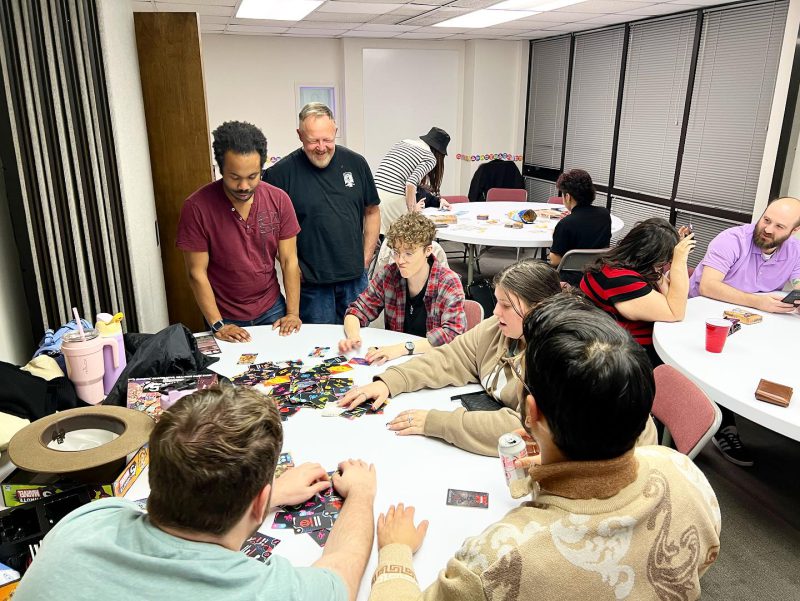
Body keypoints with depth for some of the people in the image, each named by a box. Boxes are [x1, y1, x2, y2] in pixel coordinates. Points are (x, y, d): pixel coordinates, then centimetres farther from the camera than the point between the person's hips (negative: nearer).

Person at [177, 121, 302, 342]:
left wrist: (293, 313, -10)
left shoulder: (279, 200, -8)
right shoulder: (196, 207, -16)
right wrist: (217, 325, -15)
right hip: (226, 318, -2)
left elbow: (289, 261, -5)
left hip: (272, 309, 2)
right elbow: (197, 273, -12)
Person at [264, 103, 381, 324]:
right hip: (311, 283, -3)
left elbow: (372, 211, 11)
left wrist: (366, 258, 4)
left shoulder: (356, 163, 2)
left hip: (355, 277, 3)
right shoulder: (281, 173, -8)